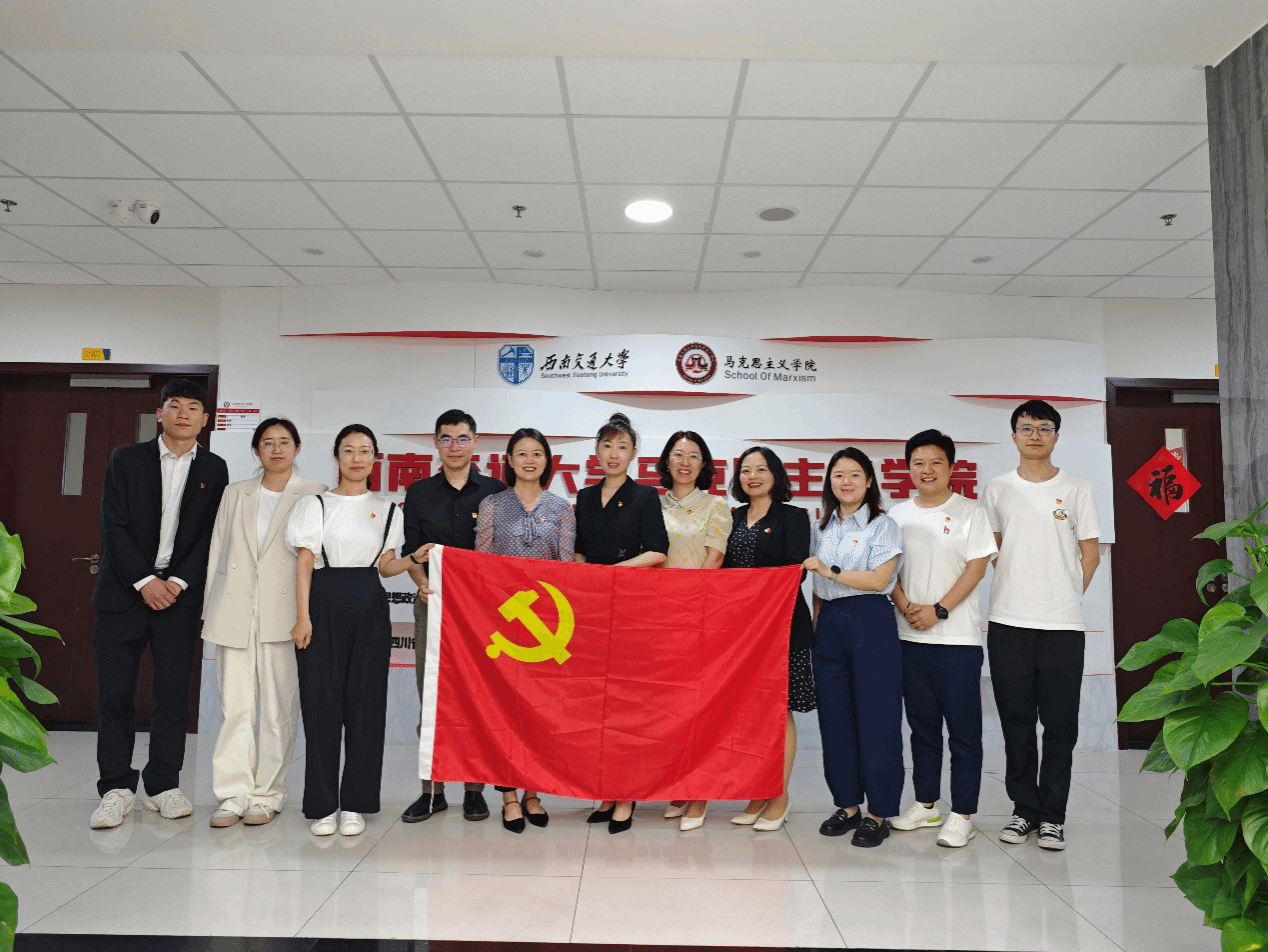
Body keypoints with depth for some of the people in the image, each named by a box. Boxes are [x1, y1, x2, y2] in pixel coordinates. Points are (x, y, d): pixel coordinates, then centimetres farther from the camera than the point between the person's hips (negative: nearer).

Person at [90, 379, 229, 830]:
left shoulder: (214, 469, 7)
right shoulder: (126, 459, 4)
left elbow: (211, 535, 2)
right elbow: (114, 528, -3)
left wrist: (177, 582, -9)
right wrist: (144, 581, -11)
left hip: (180, 591, 1)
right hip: (124, 589, 0)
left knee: (174, 692, 2)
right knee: (115, 693, 1)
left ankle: (163, 785, 14)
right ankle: (117, 788, 13)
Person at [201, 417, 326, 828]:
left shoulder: (314, 495, 5)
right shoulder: (235, 494, 17)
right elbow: (218, 552, 17)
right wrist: (211, 607, 10)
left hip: (285, 612, -3)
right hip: (235, 613, 3)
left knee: (279, 708, 1)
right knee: (235, 706, 2)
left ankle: (266, 795, 11)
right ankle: (234, 794, 10)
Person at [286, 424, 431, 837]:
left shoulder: (386, 510, 13)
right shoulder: (314, 505, 7)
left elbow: (385, 567, 13)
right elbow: (304, 563, 1)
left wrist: (415, 558, -6)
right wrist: (303, 617, -8)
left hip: (369, 607, 2)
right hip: (324, 604, -2)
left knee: (365, 702, 1)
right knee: (322, 701, -2)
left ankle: (354, 804, 11)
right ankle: (324, 804, 9)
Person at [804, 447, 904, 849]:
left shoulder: (883, 526, 1)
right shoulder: (821, 528, 15)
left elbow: (879, 579, -10)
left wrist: (830, 570, -12)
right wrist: (816, 626, 11)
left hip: (870, 624, -5)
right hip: (829, 625, 5)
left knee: (876, 718, -3)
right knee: (834, 717, 7)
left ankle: (879, 813, 8)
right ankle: (847, 805, 19)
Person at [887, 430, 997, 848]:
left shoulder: (970, 512, -1)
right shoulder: (898, 514, 10)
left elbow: (976, 567, -7)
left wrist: (939, 610, -14)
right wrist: (907, 607, -8)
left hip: (958, 637, -4)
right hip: (910, 636, 4)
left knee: (963, 728, 1)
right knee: (922, 724, 13)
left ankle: (962, 814, 10)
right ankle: (925, 804, 25)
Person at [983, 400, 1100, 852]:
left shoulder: (1076, 489, 4)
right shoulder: (997, 489, 7)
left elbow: (1091, 552, 7)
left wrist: (1066, 596, 1)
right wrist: (1016, 588, 6)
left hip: (1062, 625, -1)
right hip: (1007, 622, 1)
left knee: (1060, 723, 2)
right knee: (1016, 720, 7)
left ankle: (1052, 815, 14)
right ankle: (1024, 809, 20)